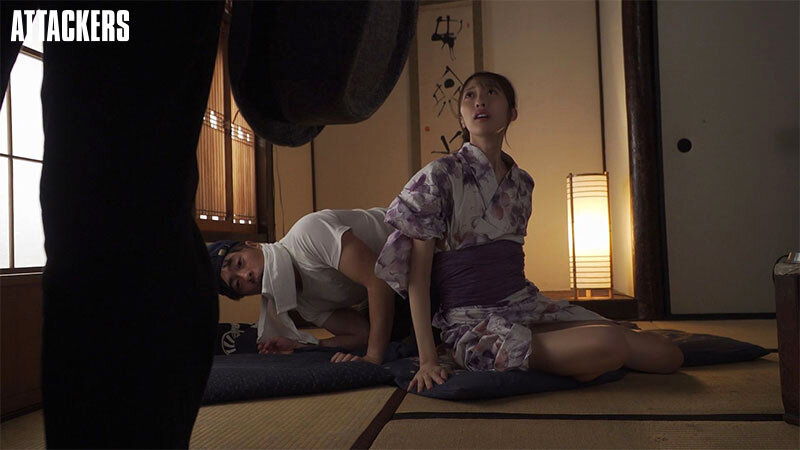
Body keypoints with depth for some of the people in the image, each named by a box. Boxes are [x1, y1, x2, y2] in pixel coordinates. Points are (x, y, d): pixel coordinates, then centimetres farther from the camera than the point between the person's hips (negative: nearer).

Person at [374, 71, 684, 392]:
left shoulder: (522, 182, 12)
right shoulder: (439, 176, -7)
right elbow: (418, 275, -9)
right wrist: (427, 359, -15)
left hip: (527, 304, 7)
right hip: (474, 322, -6)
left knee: (668, 355, -3)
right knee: (609, 345, -28)